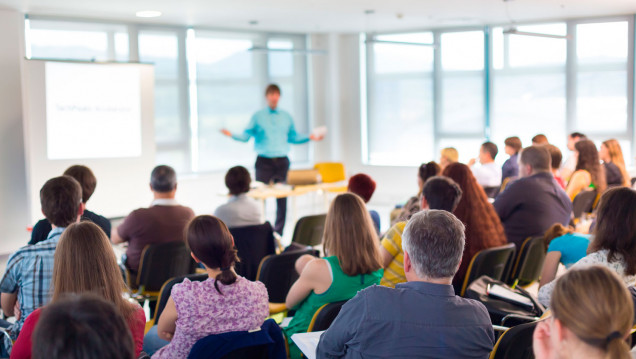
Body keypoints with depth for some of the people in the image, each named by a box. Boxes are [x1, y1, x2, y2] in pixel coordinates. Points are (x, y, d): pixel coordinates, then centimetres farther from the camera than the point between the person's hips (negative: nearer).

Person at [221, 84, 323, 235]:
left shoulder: (286, 116, 12)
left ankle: (278, 232, 10)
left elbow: (293, 137, 18)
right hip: (264, 161, -2)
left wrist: (310, 137, 7)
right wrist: (232, 135, -15)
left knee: (282, 198, 2)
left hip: (282, 162, 3)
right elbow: (246, 136, 2)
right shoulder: (258, 116, 5)